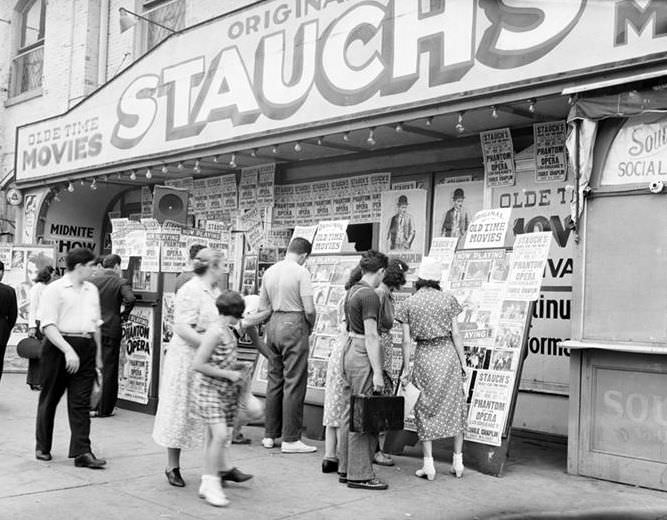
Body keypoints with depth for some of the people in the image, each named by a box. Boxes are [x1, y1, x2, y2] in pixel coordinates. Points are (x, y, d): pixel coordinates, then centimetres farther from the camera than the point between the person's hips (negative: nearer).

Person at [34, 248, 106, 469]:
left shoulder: (92, 290, 14)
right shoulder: (54, 289, -6)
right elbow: (48, 326, -13)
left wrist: (98, 353, 19)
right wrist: (68, 350, -22)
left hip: (85, 349, 5)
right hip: (60, 346, -5)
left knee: (81, 402, -1)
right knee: (50, 399, 9)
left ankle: (82, 452, -3)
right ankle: (42, 447, 24)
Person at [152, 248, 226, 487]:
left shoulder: (215, 292, 12)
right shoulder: (190, 291, -14)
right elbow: (182, 329, -21)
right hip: (188, 360, -8)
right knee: (181, 412, 4)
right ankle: (172, 467, 18)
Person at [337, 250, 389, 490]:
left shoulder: (352, 291, 13)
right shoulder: (370, 295, -15)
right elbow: (371, 336, -19)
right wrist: (377, 372, -18)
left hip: (349, 350, 10)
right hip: (363, 356, -10)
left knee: (350, 412, 13)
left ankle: (345, 469, 20)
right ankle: (360, 475, 0)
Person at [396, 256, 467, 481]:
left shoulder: (409, 304, 0)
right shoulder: (448, 299, -1)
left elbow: (406, 340, -2)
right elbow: (456, 334, -2)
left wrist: (407, 369, 5)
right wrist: (463, 362, 5)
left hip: (424, 356, 0)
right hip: (447, 353, 0)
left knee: (426, 410, 10)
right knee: (455, 405, 14)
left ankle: (428, 465, 9)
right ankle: (458, 462, 18)